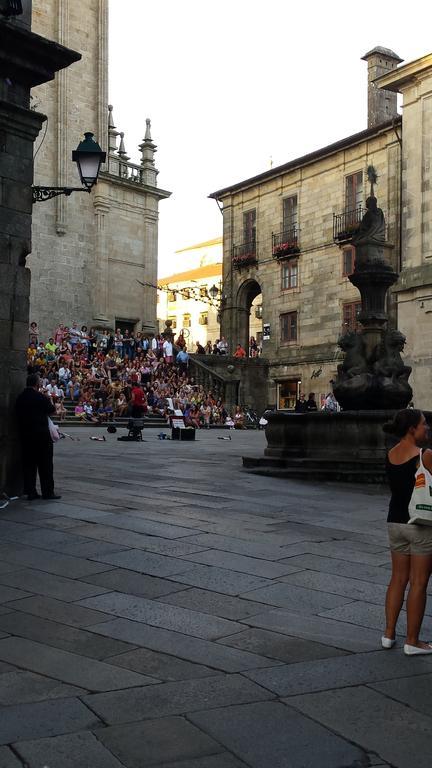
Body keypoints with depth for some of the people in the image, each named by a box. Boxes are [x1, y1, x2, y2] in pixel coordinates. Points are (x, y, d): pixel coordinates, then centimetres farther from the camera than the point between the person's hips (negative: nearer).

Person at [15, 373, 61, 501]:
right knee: (45, 464, 2)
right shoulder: (41, 397, -13)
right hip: (41, 434, -5)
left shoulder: (19, 398, 3)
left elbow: (17, 414, 8)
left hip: (25, 435, 5)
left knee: (28, 464, 10)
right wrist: (48, 400, 14)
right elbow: (51, 410, -2)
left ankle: (30, 491, 11)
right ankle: (48, 491, 5)